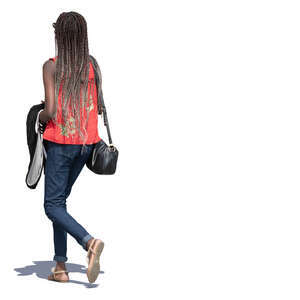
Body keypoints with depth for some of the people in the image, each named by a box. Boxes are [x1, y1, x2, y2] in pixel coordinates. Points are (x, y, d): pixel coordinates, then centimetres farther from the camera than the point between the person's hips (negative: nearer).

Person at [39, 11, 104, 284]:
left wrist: (40, 119, 6)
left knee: (53, 205, 0)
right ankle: (61, 266, 13)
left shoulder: (51, 67, -10)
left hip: (60, 141, -6)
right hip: (86, 142, 6)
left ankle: (90, 242, -23)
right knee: (59, 199, 16)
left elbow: (50, 111, -15)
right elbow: (97, 109, 6)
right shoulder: (91, 67, 4)